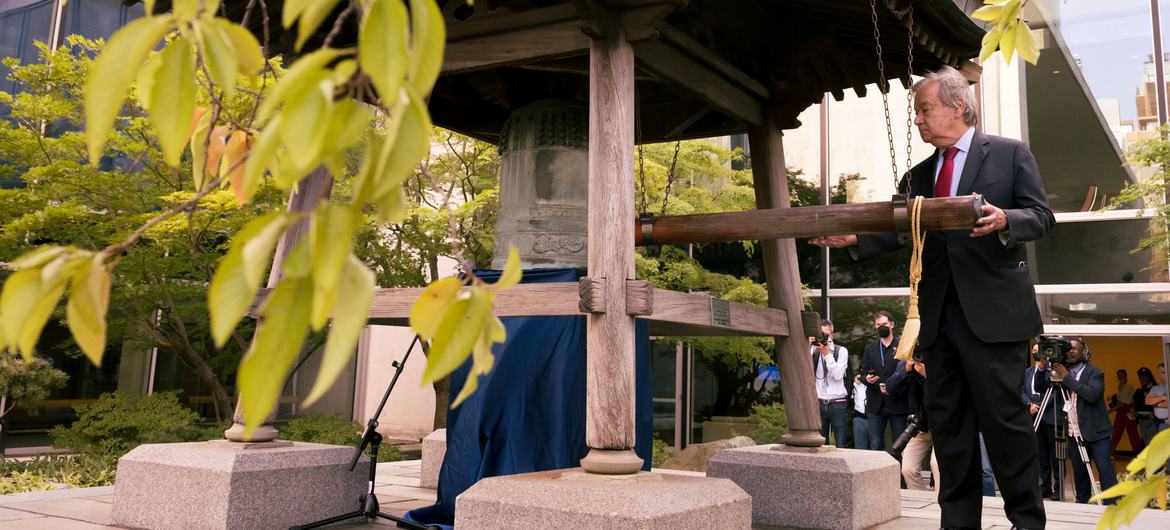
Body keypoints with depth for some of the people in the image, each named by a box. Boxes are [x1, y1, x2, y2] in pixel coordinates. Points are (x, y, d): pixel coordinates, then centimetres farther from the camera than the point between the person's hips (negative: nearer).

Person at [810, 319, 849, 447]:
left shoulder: (841, 350, 1)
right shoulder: (813, 350, 5)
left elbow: (838, 375, -11)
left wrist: (827, 354, -17)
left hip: (838, 403, -1)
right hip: (819, 402, 1)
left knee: (841, 444, 0)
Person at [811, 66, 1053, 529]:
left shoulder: (1010, 154, 3)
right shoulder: (918, 176, 17)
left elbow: (1041, 216, -3)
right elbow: (900, 231, 8)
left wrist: (1004, 220, -24)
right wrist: (855, 238, -9)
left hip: (992, 311, -5)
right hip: (938, 315, 5)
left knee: (1002, 416, -3)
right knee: (947, 421, 8)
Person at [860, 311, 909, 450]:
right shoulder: (869, 348, 15)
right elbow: (863, 374, 12)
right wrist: (867, 379, -10)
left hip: (897, 403, -3)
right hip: (875, 405, 3)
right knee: (875, 446, 3)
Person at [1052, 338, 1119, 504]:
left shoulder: (1095, 372, -3)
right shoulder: (1062, 371, 12)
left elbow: (1092, 394, -21)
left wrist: (1067, 378, -21)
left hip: (1096, 433, -5)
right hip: (1074, 433, 5)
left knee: (1105, 470, -9)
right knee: (1079, 473, 9)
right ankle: (1082, 505, 17)